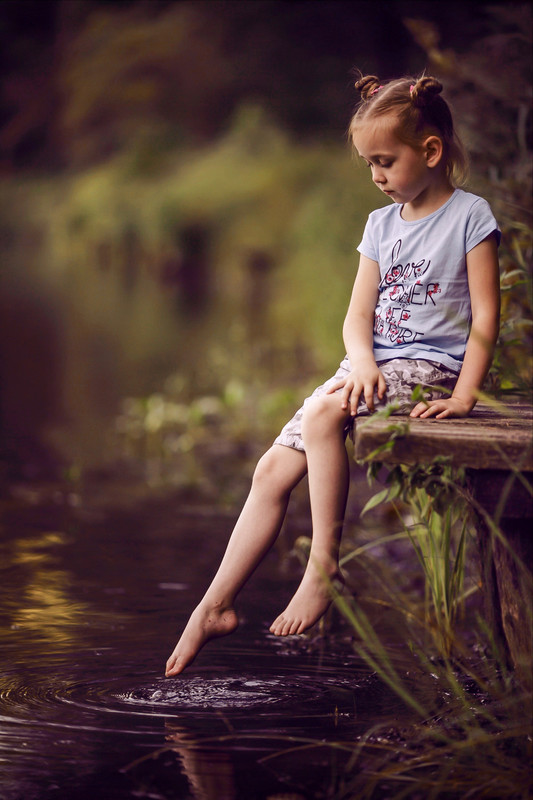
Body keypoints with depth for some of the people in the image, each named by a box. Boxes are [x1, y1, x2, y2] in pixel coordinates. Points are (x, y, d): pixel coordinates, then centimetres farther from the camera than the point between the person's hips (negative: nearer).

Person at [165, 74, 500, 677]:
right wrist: (362, 362, -12)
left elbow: (485, 317, -9)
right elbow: (358, 315, 10)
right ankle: (216, 605, -2)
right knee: (274, 467, -6)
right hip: (376, 366, 7)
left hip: (429, 370, -7)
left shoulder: (470, 216, -5)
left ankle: (323, 567, -23)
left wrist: (464, 396, -20)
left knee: (322, 412, -32)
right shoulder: (381, 224, 14)